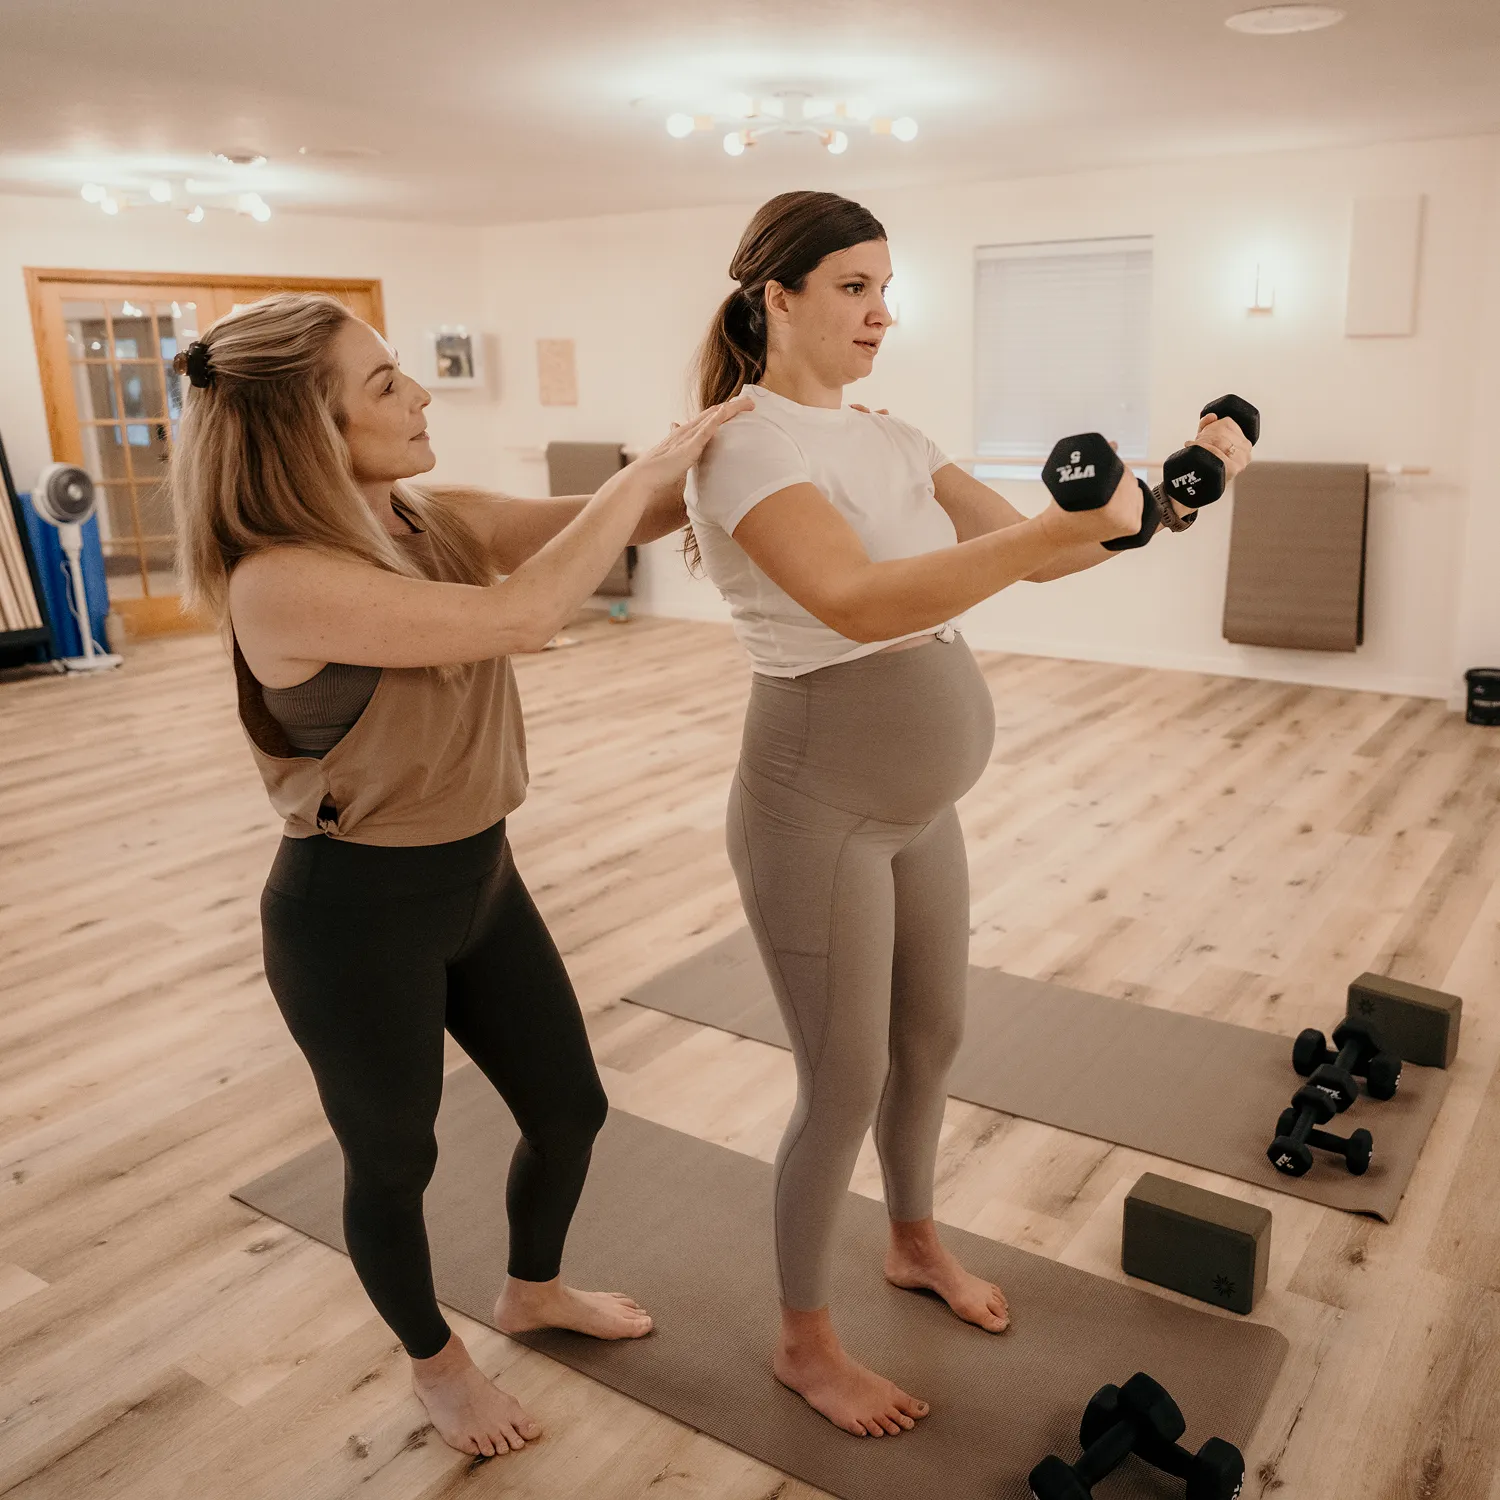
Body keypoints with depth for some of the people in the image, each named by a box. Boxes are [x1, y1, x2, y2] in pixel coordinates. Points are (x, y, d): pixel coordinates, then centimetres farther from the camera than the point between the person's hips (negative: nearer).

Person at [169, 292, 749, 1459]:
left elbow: (631, 522, 1)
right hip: (356, 914, -7)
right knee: (395, 1162, 17)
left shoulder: (441, 524, -3)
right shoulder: (280, 583, -26)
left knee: (571, 1107, 20)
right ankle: (436, 1361, 47)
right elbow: (519, 618, -34)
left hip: (480, 879, 7)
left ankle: (534, 1290, 51)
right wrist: (650, 464, -25)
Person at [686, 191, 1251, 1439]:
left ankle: (916, 1244, 48)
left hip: (921, 802, 8)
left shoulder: (885, 440, 8)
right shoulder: (746, 445, -17)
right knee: (846, 1086, 5)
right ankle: (805, 1343, 29)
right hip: (819, 809, -8)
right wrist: (1059, 528, -43)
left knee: (931, 1039, 21)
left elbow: (1030, 555, 6)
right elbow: (861, 601, -34)